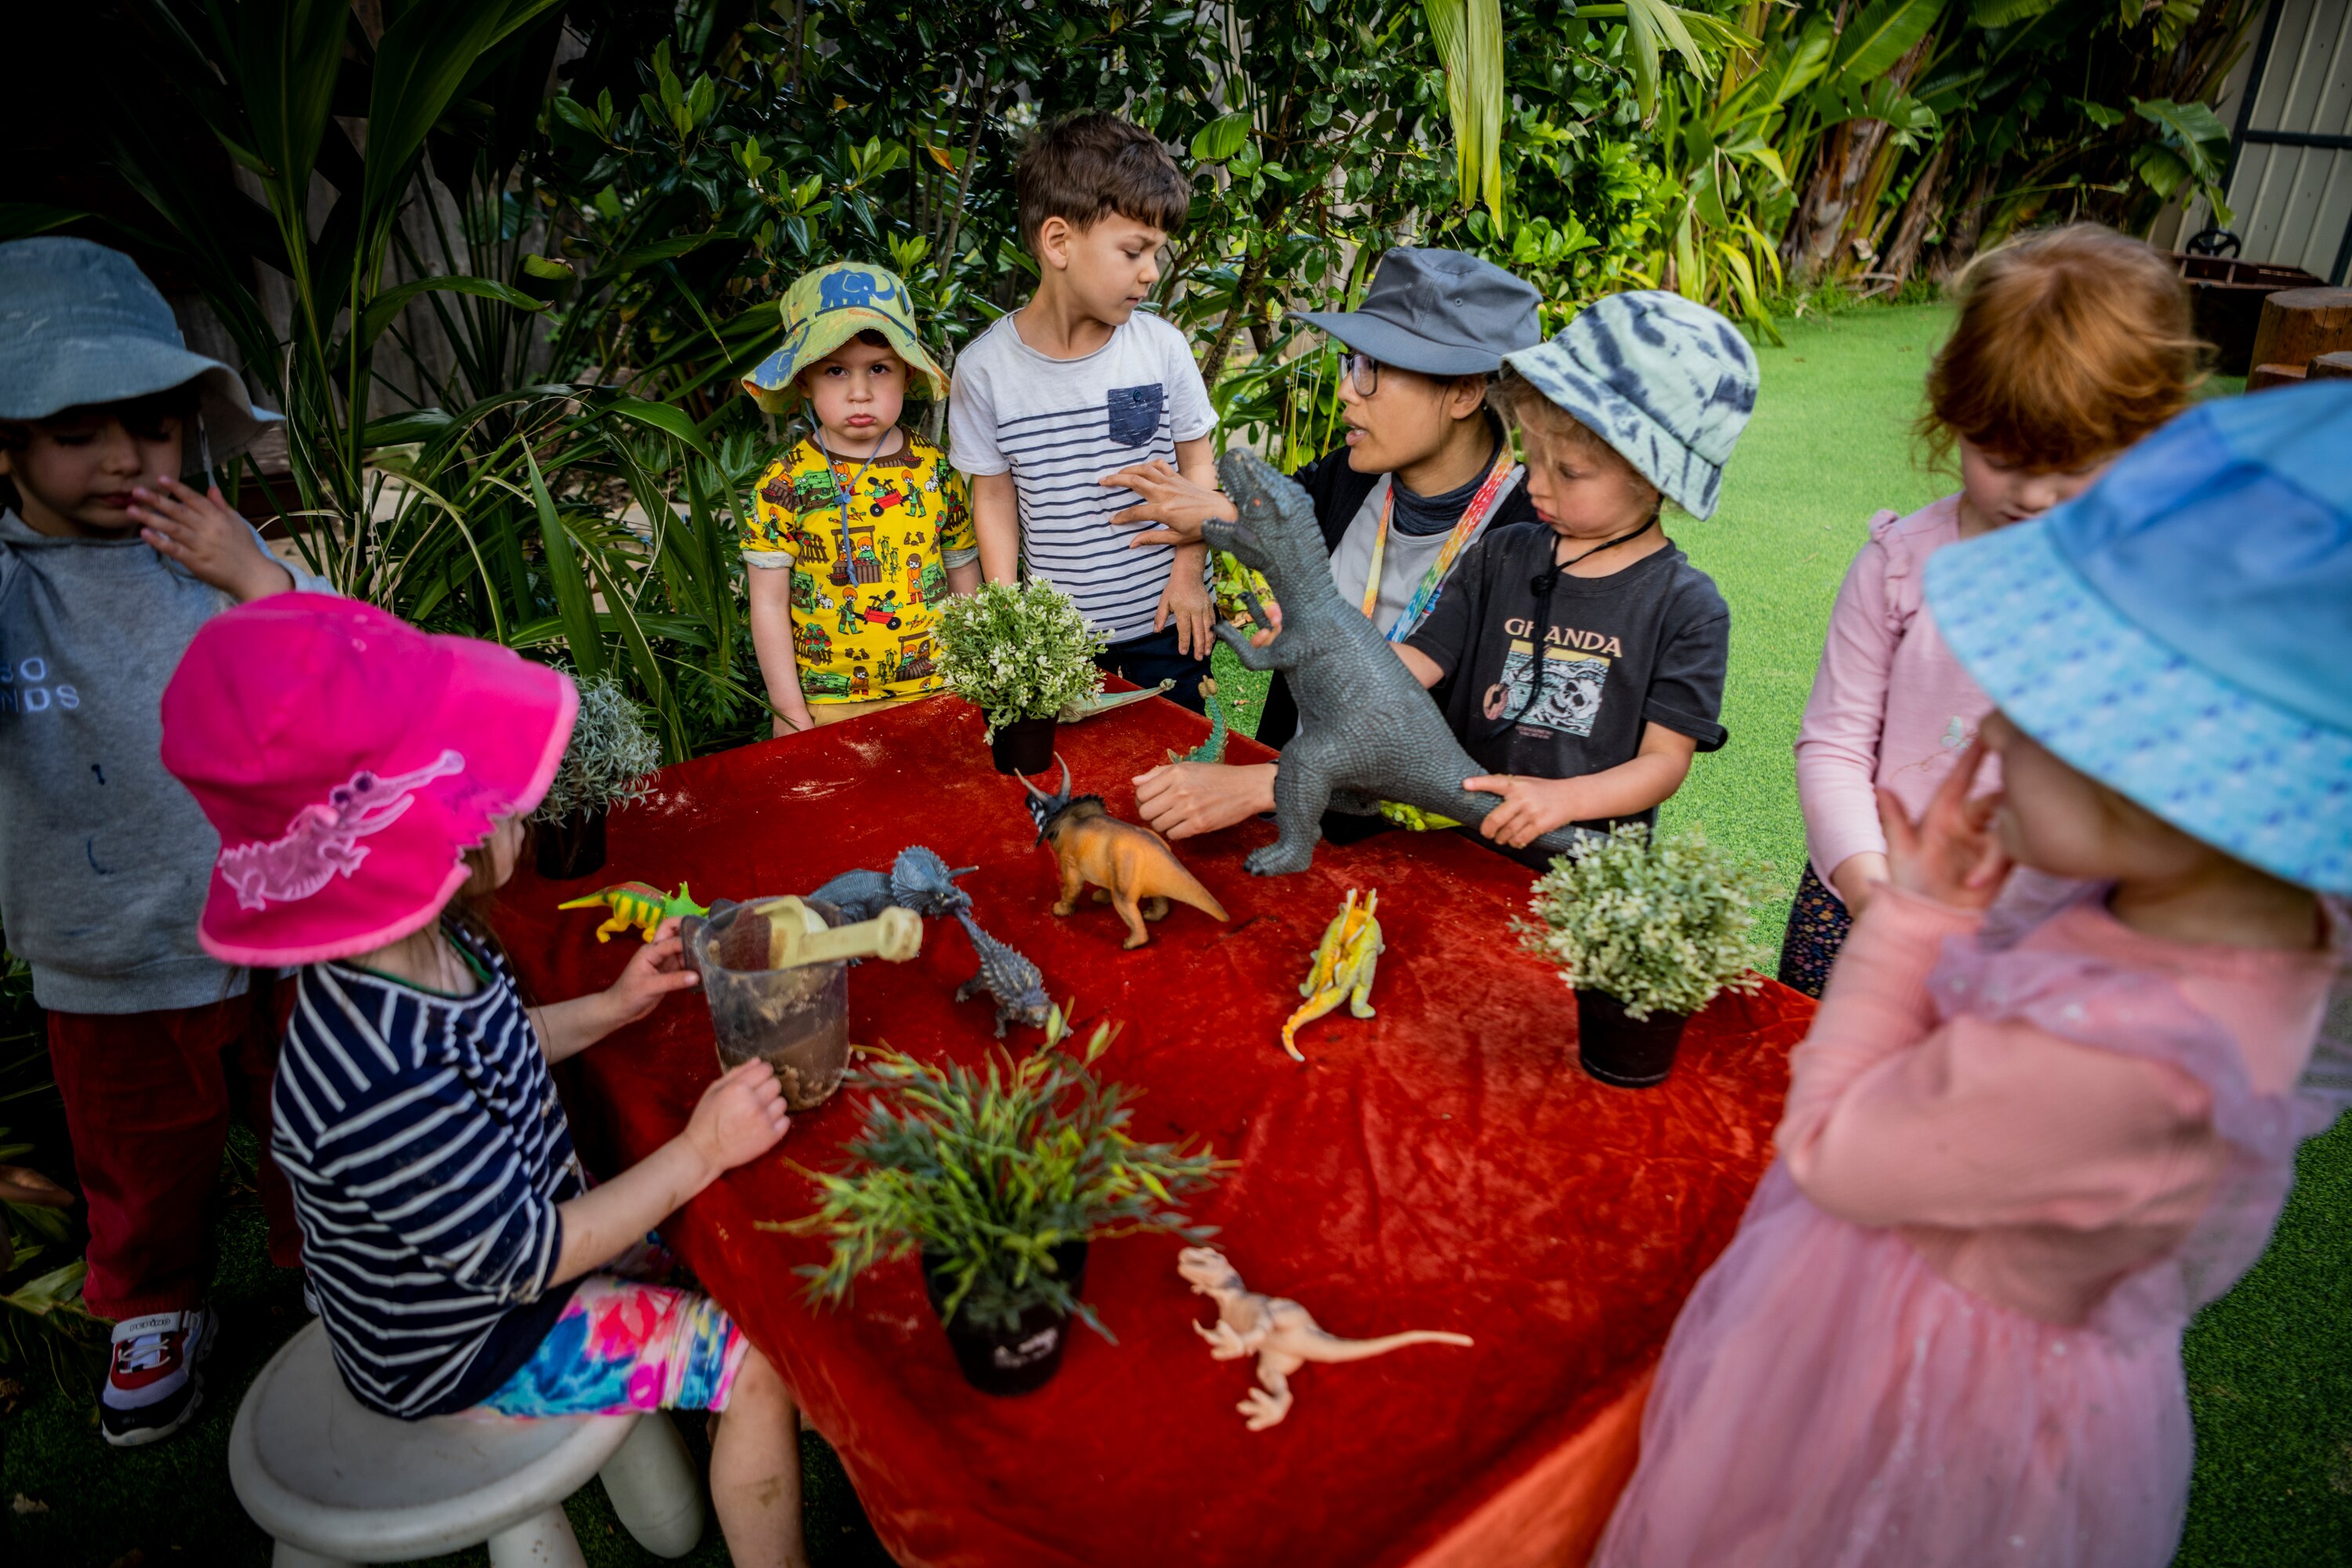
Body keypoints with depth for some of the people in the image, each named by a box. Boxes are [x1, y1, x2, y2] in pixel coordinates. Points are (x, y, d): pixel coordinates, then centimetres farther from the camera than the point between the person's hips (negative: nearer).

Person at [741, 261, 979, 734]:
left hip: (937, 695, 2)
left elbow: (965, 585, 7)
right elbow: (769, 606, -5)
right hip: (826, 708, -2)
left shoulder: (936, 471, -1)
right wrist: (791, 713, -6)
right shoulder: (785, 484, -8)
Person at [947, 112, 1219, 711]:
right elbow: (994, 494, -2)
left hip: (1165, 617, 1)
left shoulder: (1161, 347, -9)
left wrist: (1189, 574, -5)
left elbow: (1197, 464, 1)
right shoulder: (986, 367, -11)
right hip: (1055, 628, 0)